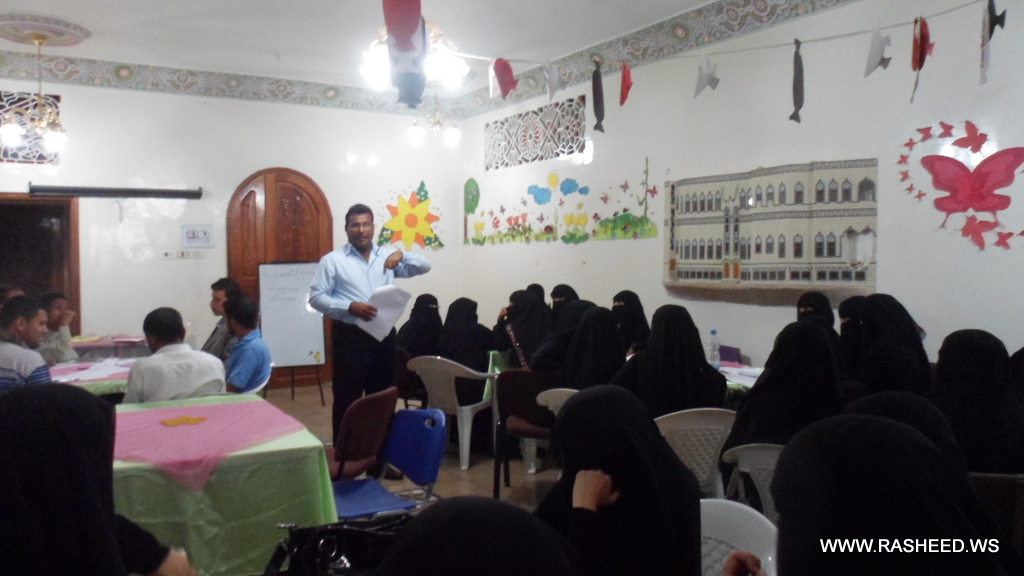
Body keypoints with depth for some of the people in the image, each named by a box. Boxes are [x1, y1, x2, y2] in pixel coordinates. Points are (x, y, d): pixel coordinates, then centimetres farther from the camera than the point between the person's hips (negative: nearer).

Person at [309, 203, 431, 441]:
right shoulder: (332, 260, -2)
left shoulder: (387, 255, 8)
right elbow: (316, 297, -6)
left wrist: (401, 255, -15)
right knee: (347, 398, 2)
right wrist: (350, 307, -20)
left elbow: (424, 267, 4)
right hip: (350, 338, -4)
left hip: (383, 336, 4)